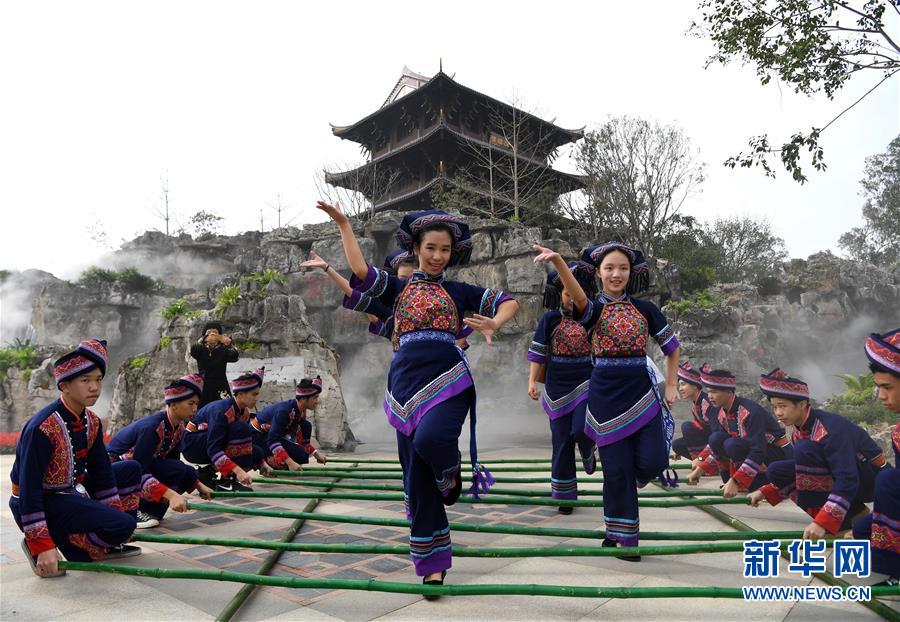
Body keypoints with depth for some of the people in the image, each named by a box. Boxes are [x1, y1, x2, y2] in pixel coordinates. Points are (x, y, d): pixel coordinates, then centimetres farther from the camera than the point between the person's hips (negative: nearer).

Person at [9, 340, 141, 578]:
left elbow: (101, 471, 5)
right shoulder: (42, 428, -25)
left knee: (130, 469, 12)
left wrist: (115, 514, 4)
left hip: (71, 491, 9)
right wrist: (42, 546, -27)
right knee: (123, 525, -20)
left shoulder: (92, 422, 0)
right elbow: (29, 488, -26)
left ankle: (108, 544, 13)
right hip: (40, 503, -9)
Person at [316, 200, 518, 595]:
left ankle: (452, 472, 5)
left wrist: (493, 325, -6)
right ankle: (432, 563, 16)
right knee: (417, 478, 2)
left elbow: (509, 302, 15)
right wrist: (343, 224, -2)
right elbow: (359, 271, -2)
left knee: (430, 439, -32)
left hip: (448, 381, -1)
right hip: (407, 384, 2)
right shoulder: (396, 289, 14)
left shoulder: (459, 292, 14)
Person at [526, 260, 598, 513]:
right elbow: (538, 353, 1)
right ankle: (564, 495, 18)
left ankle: (588, 453, 22)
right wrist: (532, 381, -6)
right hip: (558, 387, 0)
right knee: (561, 441, 5)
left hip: (587, 383, 0)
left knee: (580, 430, -17)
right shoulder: (550, 318, -1)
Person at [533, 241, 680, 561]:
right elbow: (578, 298, -28)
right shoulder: (594, 309, -3)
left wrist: (670, 386, 8)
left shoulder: (644, 308, 5)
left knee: (653, 462, -8)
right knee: (617, 469, 2)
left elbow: (672, 346, 16)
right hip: (607, 397, -2)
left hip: (642, 394, 2)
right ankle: (623, 538, 20)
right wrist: (557, 260, -46)